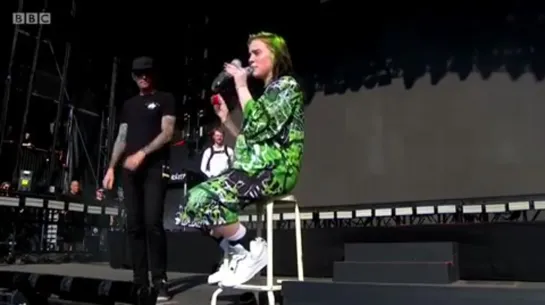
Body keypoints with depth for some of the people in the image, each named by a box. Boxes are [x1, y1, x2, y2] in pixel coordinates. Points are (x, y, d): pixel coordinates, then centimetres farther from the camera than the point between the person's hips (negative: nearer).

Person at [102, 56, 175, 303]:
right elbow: (121, 138, 20)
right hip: (129, 169, 5)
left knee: (153, 223, -14)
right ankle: (140, 282, 5)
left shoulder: (164, 99, 7)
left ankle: (159, 280, -7)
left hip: (154, 167, -5)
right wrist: (111, 167, 9)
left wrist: (142, 153, -15)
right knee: (134, 226, 1)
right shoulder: (129, 104, 22)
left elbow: (167, 133, -5)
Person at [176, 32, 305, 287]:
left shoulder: (287, 86, -3)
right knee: (194, 198, -3)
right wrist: (226, 120, 12)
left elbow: (259, 126, -20)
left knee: (204, 199, -24)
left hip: (274, 170, -9)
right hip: (254, 168, 9)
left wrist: (241, 86, -12)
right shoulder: (267, 93, 23)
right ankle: (235, 256, 3)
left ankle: (252, 251, -9)